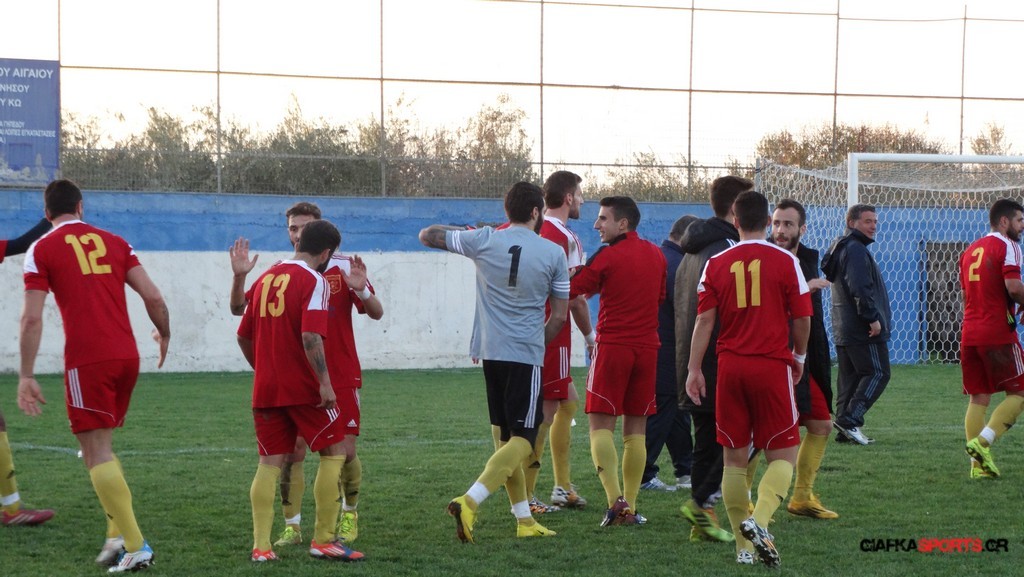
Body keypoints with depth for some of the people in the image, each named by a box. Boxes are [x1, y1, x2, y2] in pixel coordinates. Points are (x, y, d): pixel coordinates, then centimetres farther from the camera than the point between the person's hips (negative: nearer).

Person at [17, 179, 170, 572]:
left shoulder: (41, 250, 3)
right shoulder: (115, 243, 14)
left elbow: (32, 318, -5)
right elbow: (154, 298, 8)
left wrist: (25, 376, -3)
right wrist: (164, 336, 26)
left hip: (86, 360, -5)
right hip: (127, 356, 5)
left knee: (97, 452, -1)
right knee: (101, 447, 19)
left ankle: (136, 546, -9)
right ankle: (118, 533, 7)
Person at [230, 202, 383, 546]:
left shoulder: (344, 267, -1)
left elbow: (376, 313, -2)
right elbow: (239, 308, 3)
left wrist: (361, 289, -22)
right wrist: (239, 276, -15)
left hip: (340, 377, -1)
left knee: (345, 450, 1)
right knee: (293, 451, -5)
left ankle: (350, 515, 24)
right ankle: (292, 527, 2)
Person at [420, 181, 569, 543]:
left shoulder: (483, 241, 1)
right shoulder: (553, 253, -2)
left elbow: (427, 235, 13)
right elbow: (559, 316, 3)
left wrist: (464, 231, 28)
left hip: (489, 351, 4)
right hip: (526, 356, -4)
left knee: (505, 437, 13)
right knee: (522, 439, -4)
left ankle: (524, 520, 16)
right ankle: (469, 502, -23)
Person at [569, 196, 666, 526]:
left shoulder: (607, 256, -8)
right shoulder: (656, 255, 10)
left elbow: (569, 291, -6)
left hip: (612, 346, -5)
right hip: (648, 347, 5)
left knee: (601, 426, -2)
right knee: (636, 430, 8)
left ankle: (615, 499, -17)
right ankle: (630, 508, 7)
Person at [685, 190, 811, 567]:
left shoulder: (717, 264, 2)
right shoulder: (785, 262, -3)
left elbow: (704, 320, 0)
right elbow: (802, 319, 0)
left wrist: (694, 370, 2)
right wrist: (799, 356, 17)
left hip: (730, 367, 2)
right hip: (772, 367, -2)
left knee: (734, 458, 9)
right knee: (782, 455, 4)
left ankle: (744, 545, 11)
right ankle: (759, 520, -20)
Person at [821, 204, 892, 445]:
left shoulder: (840, 249, 21)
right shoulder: (856, 250, -13)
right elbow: (860, 289, -23)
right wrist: (872, 318, -21)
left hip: (843, 330, 10)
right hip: (862, 330, -10)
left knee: (850, 378, 11)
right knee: (877, 373, -7)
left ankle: (845, 428, 9)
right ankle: (849, 420, -16)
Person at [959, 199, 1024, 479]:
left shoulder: (970, 250, 18)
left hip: (969, 334, 7)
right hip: (999, 333, -7)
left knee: (979, 398, 9)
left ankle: (978, 464, 5)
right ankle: (982, 441, -15)